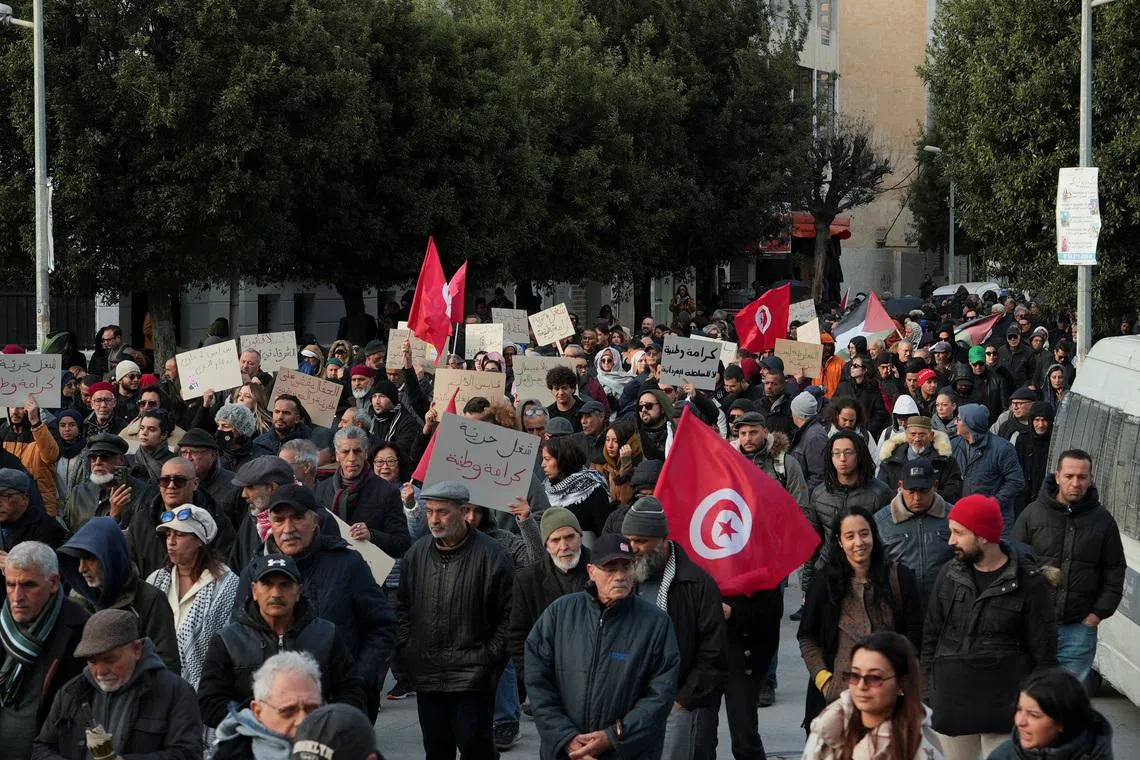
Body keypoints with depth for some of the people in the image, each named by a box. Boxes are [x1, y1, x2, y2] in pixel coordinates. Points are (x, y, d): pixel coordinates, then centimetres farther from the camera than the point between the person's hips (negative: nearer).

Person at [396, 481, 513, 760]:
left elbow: (508, 614, -5)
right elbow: (403, 606, 19)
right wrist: (405, 649, 9)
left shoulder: (490, 554, -7)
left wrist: (490, 657, -9)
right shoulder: (417, 553, 9)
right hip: (426, 672, 5)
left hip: (472, 677, -5)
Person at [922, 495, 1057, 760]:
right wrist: (927, 694, 9)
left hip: (1004, 708, -4)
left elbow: (1043, 649, -3)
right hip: (951, 706, 4)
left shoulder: (1028, 581, -7)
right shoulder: (950, 575, 5)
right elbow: (930, 637, 12)